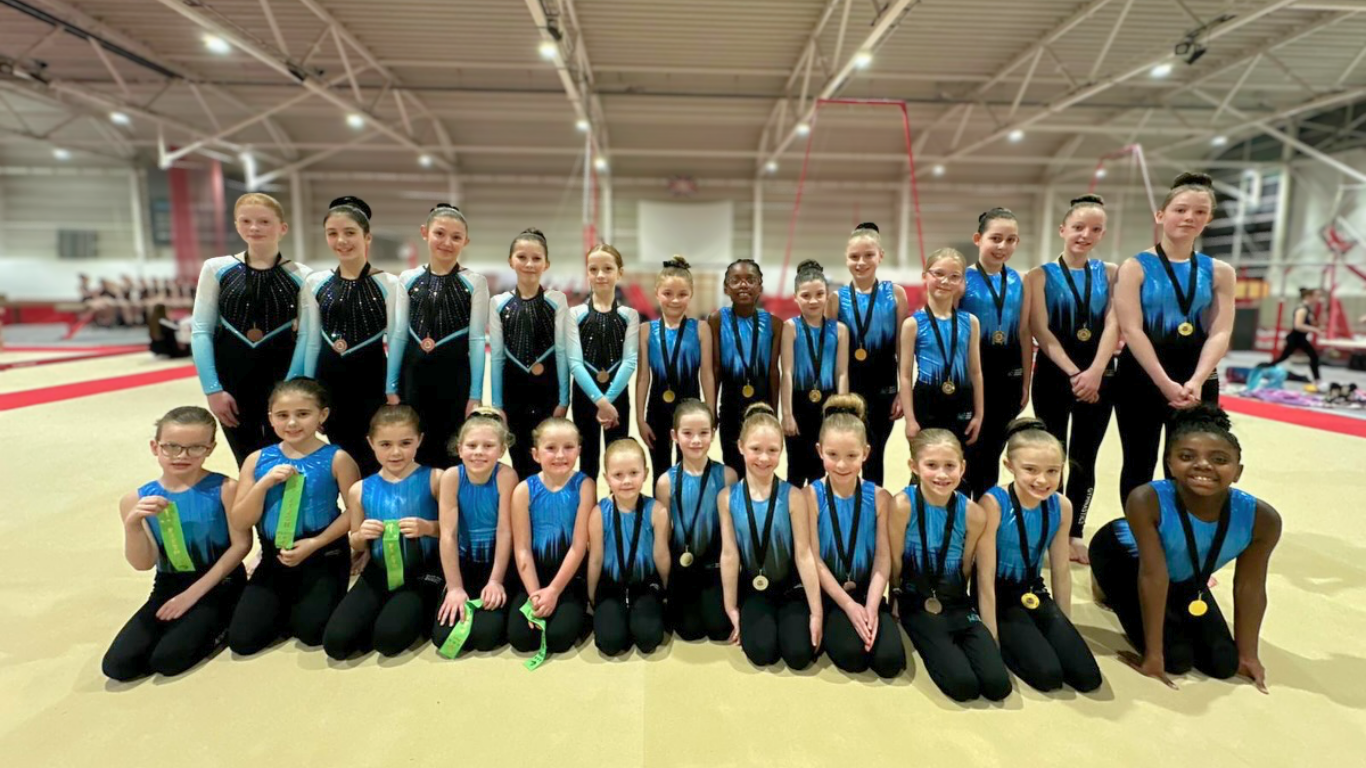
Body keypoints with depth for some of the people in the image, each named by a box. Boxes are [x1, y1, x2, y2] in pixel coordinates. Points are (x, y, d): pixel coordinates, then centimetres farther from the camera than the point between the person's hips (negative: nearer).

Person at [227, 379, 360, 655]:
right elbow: (238, 522, -2)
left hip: (323, 557, -3)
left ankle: (301, 606, 19)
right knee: (242, 640, -4)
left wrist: (314, 543, -17)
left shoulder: (336, 458, -10)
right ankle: (287, 606, 26)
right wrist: (264, 484, -17)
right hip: (274, 558, 4)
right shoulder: (257, 460, 0)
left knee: (311, 631, -15)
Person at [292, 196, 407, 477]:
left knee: (376, 460, 2)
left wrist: (392, 388, -10)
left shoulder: (388, 284, -6)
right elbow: (310, 338, 8)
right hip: (329, 381, 4)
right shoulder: (314, 283, 4)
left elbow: (397, 337, -7)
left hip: (372, 379, -3)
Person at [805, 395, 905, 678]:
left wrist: (871, 606, -16)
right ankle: (833, 627, 8)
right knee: (852, 656, -23)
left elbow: (883, 558, -4)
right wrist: (848, 605, -15)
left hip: (866, 591, 2)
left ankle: (863, 621, 11)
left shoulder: (879, 497, -5)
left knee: (890, 661, -16)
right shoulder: (811, 495, -12)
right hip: (828, 593, -2)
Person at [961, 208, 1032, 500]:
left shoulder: (1018, 281, 5)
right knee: (968, 452, 4)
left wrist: (1025, 383, 8)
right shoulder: (963, 279, -8)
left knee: (992, 453, 14)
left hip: (1007, 377, 4)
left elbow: (1025, 334, 8)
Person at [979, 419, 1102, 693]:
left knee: (1088, 678, -4)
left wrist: (1066, 631, 11)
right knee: (1048, 675, -18)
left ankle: (1033, 640, 17)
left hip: (1034, 593, 6)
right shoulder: (993, 503, -24)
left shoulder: (1061, 506, -6)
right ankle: (1009, 645, 8)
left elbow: (1061, 572, 6)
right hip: (999, 596, -5)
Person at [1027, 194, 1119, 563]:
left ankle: (1075, 534, 21)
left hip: (1099, 377, 2)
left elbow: (1113, 324, -5)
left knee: (1084, 461, 8)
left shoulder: (1110, 273, 7)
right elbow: (1040, 331, -9)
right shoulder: (1041, 275, 0)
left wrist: (1094, 372, -19)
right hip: (1054, 376, -2)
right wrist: (1073, 372, -18)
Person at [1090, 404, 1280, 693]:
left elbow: (1249, 589, -13)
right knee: (1177, 660, -7)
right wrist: (1154, 654, -26)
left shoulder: (1261, 518, -27)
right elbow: (1153, 576, -33)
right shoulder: (1147, 501, -39)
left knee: (1223, 664, 5)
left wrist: (1247, 654, -3)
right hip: (1124, 556, -5)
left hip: (1185, 577, 5)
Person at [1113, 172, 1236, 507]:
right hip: (1141, 376, -3)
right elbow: (1132, 330, -12)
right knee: (1139, 465, 6)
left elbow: (1220, 333, -1)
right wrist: (1165, 383, -19)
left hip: (1197, 380, 3)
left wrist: (1196, 382, -18)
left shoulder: (1219, 272, 8)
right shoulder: (1136, 267, -3)